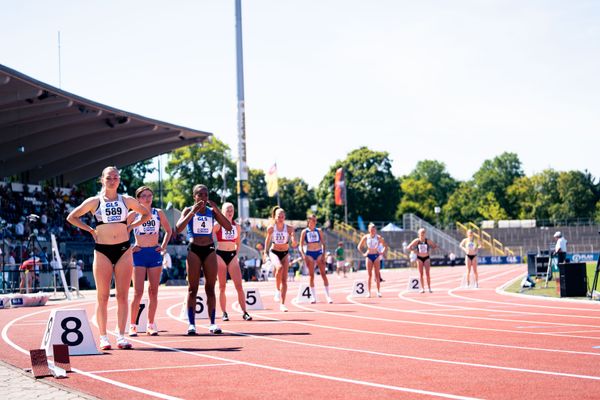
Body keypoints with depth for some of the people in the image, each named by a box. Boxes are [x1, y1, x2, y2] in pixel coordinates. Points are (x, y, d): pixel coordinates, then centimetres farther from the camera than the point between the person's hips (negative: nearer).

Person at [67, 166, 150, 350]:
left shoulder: (127, 200, 9)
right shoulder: (94, 202, 4)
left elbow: (146, 214, 20)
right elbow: (71, 217, 10)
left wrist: (131, 226, 8)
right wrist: (90, 229, 1)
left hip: (124, 250, 2)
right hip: (102, 251, -1)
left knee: (123, 295, 0)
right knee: (102, 296, -1)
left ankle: (121, 336, 3)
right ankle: (103, 337, 3)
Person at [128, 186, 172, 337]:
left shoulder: (159, 213, 7)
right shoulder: (133, 215, 0)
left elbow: (168, 231, 18)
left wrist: (163, 246, 7)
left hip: (155, 254, 3)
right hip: (139, 254, -3)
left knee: (153, 292, 4)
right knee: (138, 292, -9)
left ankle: (151, 325, 12)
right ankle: (132, 325, -2)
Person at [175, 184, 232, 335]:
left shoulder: (212, 211, 8)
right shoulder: (188, 210, 0)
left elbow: (229, 227, -2)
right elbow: (178, 228, -16)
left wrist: (217, 210, -12)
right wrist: (193, 211, -21)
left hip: (209, 250, 3)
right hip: (194, 250, -3)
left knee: (210, 288, 2)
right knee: (193, 288, -2)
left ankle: (212, 323, 4)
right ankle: (191, 324, -2)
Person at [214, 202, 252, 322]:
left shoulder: (237, 226, 9)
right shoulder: (218, 225, -2)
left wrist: (236, 254, 6)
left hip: (232, 256, 3)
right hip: (220, 255, -3)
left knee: (239, 286, -5)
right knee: (222, 287, 2)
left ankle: (244, 312, -4)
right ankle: (224, 313, 8)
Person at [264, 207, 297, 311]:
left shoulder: (289, 228, -11)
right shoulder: (271, 228, -10)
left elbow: (294, 245, -11)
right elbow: (267, 239, 9)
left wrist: (294, 241, -33)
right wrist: (265, 252, 12)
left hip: (285, 253, 1)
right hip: (274, 252, -1)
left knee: (284, 279, -2)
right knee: (279, 268, -34)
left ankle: (282, 304, 4)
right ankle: (278, 290, -15)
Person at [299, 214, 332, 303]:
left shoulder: (318, 231, 8)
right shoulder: (304, 232, 3)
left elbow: (323, 243, 8)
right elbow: (301, 245, 1)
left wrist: (323, 254, -4)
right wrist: (303, 255, -13)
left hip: (319, 253, 1)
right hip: (309, 253, -1)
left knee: (323, 274, -6)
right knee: (311, 275, -1)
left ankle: (328, 295, -4)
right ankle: (313, 297, 4)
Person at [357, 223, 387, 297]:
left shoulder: (378, 237, 0)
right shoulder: (366, 237, 0)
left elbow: (385, 246, 8)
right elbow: (359, 247, 9)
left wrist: (381, 252, -3)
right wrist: (363, 254, -1)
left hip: (376, 256, 0)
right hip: (369, 256, 0)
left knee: (377, 274, -3)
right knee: (369, 275, -1)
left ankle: (378, 292, -1)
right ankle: (369, 292, 1)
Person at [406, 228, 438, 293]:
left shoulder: (427, 241, -8)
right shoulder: (417, 241, -8)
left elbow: (435, 246, 4)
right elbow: (408, 247, -2)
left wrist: (430, 250, -6)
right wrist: (414, 251, -8)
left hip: (426, 258, -1)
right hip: (419, 258, 1)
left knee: (427, 274, -7)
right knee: (421, 274, 1)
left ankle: (429, 288, 0)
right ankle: (422, 288, 6)